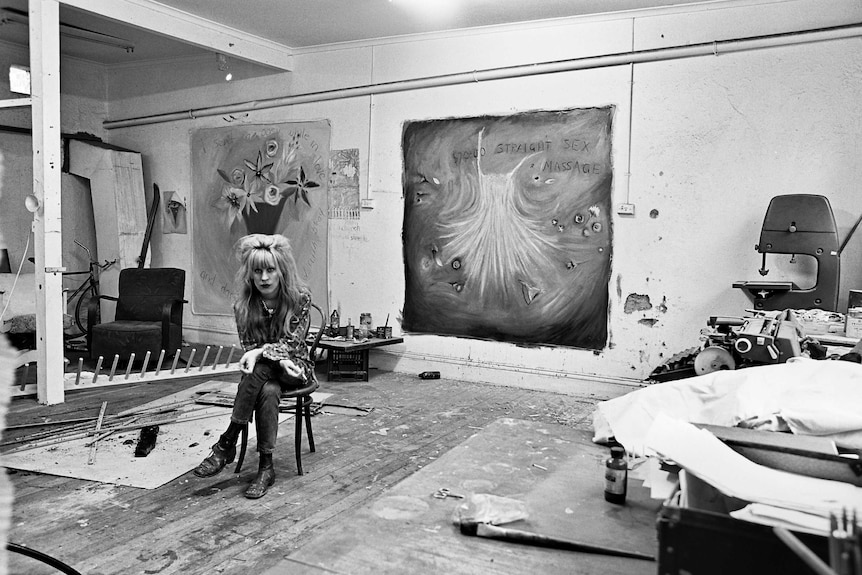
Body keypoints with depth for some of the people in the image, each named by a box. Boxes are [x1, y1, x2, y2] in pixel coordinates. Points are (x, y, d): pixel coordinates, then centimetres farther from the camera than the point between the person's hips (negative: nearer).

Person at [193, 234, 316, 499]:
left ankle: (226, 444, -27)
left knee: (260, 369, -33)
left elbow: (293, 343, -14)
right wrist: (280, 359, -23)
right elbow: (249, 347, -5)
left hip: (295, 367, -2)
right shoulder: (244, 305, -5)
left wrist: (260, 352, -30)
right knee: (268, 391, -34)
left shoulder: (300, 297, -11)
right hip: (263, 372, 2)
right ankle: (266, 467, -28)